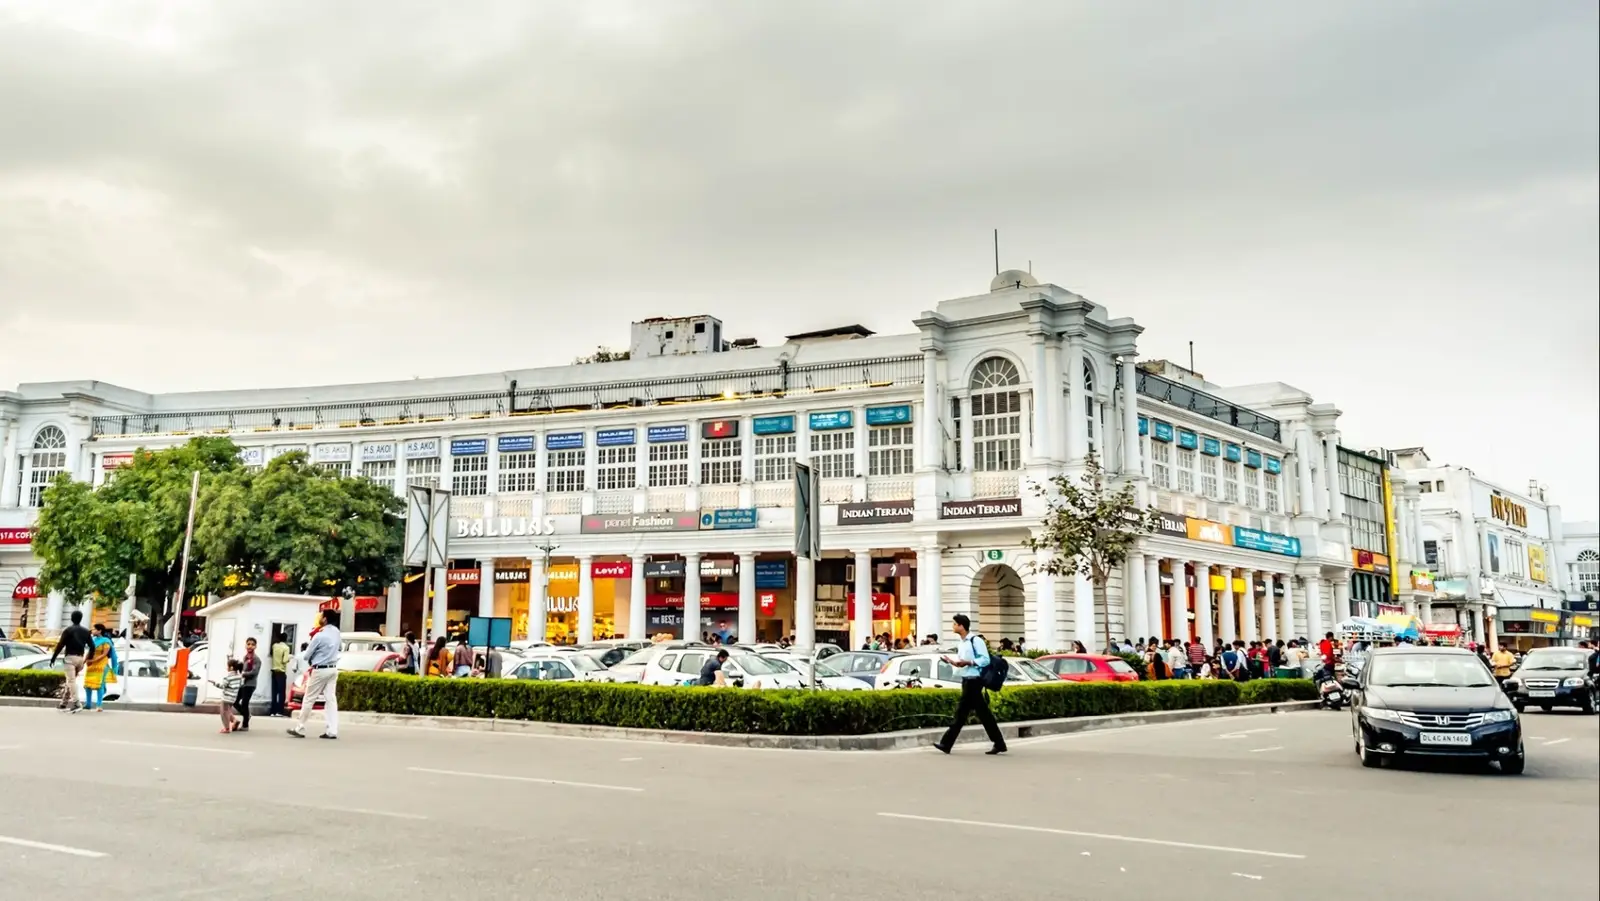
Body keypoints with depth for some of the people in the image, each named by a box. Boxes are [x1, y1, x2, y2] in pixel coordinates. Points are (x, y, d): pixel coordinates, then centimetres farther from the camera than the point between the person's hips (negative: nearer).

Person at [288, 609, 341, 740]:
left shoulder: (319, 636, -17)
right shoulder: (336, 631, 5)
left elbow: (307, 655, -7)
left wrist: (311, 663, 13)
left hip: (320, 670, -7)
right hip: (333, 669, 7)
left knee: (309, 699, 3)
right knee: (331, 699, 3)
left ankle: (299, 729, 10)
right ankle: (331, 730, -2)